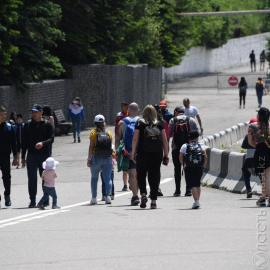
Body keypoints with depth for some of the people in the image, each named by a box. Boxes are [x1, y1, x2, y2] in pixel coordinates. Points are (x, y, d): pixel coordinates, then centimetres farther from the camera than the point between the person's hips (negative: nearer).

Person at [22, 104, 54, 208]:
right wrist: (23, 157, 8)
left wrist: (43, 143, -26)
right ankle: (32, 200, 0)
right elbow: (24, 141, 11)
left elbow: (51, 139, -5)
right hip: (31, 154, 2)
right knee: (32, 178, -4)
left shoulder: (47, 124, 2)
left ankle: (46, 199, 15)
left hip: (44, 154, -2)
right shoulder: (28, 124, 9)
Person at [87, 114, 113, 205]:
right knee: (107, 178, 1)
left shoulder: (93, 133, -2)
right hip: (108, 158, 2)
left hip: (96, 158, -2)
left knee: (94, 178, 11)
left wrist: (89, 159, -5)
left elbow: (91, 147, -7)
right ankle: (108, 196, -17)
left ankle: (94, 198, 8)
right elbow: (110, 146, 5)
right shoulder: (109, 133, 6)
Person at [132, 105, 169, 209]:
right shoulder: (159, 124, 6)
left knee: (141, 174, 13)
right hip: (157, 154, 1)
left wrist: (133, 153, 3)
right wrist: (166, 155, 6)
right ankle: (153, 201, 4)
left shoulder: (140, 123, 2)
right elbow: (165, 140, 3)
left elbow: (135, 139, -4)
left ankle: (143, 194, -6)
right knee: (154, 176, 6)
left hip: (143, 153, -1)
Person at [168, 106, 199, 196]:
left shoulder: (173, 121, -1)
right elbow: (197, 132, 4)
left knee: (177, 169, 6)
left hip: (176, 148, -1)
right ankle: (188, 189, 0)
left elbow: (169, 134, -1)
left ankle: (177, 190, 4)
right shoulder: (191, 120, 3)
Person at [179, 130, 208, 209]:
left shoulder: (185, 146, 6)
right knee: (198, 184, 18)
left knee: (192, 185, -7)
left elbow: (180, 157, -3)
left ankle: (196, 201, -22)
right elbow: (205, 157, -2)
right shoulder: (201, 146, 9)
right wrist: (203, 166, 7)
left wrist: (184, 165, 7)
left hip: (189, 168, -2)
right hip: (199, 168, 2)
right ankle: (197, 201, 21)